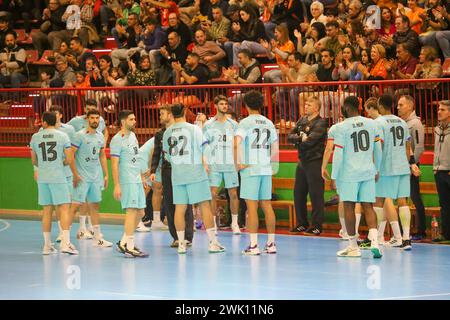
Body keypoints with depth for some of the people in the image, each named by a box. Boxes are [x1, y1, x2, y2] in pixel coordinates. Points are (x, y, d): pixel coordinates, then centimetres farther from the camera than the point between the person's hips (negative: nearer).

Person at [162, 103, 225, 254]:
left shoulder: (167, 132, 5)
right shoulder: (194, 129, -6)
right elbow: (203, 150, -4)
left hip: (177, 174, 4)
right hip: (195, 173, -3)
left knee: (180, 208, 5)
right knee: (205, 206, 0)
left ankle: (181, 244, 6)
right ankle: (213, 242, -2)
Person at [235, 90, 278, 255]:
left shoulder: (246, 122, -7)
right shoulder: (269, 123, 11)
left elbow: (236, 143, -21)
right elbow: (275, 147, 14)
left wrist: (238, 163, -13)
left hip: (250, 169, -5)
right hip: (266, 169, 5)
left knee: (252, 206, -4)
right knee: (267, 205, 9)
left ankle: (253, 245, -6)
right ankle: (271, 243, 12)